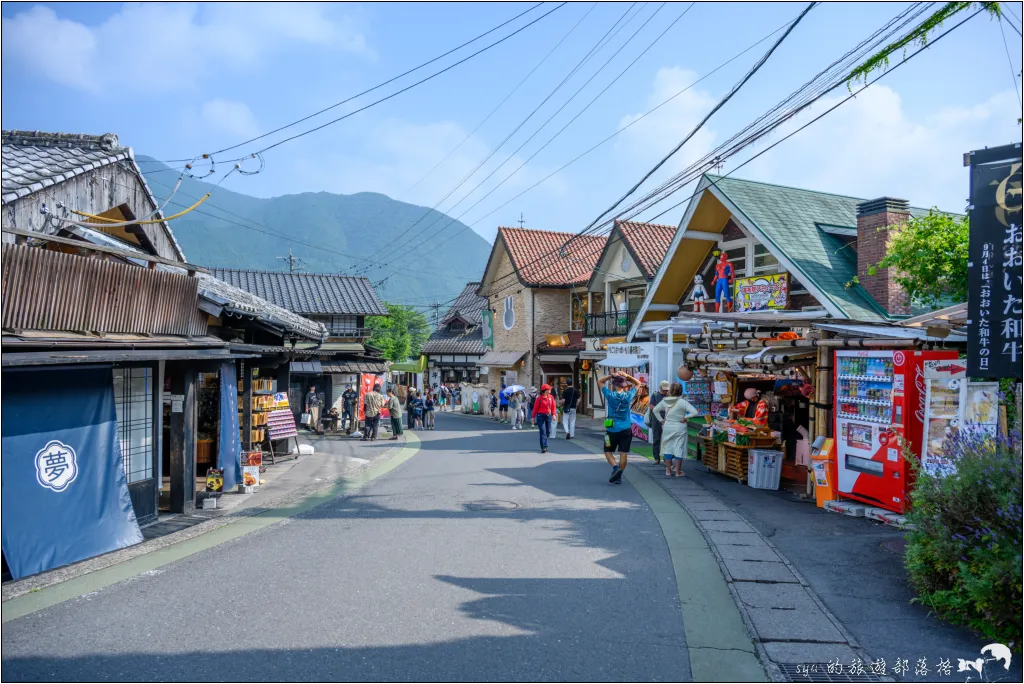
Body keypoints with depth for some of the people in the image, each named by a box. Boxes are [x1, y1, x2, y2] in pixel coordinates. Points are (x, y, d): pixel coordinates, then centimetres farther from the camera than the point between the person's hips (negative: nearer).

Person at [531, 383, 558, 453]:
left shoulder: (551, 397, 4)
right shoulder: (539, 398, -9)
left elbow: (553, 406, 6)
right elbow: (535, 408, -6)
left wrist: (553, 414, -6)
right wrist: (533, 417, -4)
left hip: (548, 416, 5)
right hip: (541, 416, -5)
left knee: (548, 431, 11)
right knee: (543, 432, -8)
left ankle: (544, 445, 30)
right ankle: (544, 447, -8)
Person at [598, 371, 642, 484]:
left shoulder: (610, 395, -8)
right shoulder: (628, 395, -4)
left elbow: (600, 382, 5)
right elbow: (638, 383, 12)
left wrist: (611, 375, -5)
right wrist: (627, 376, -1)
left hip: (612, 429, -1)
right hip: (626, 429, 1)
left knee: (608, 451, 12)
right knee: (623, 453, 5)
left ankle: (615, 467, -12)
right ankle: (618, 477, 5)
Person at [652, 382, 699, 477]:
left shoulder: (664, 401, -2)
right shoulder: (682, 402, -15)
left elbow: (654, 410, 10)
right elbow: (694, 412, -21)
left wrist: (661, 420, 13)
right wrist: (685, 417, -10)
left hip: (667, 427, 4)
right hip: (679, 428, -3)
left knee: (668, 448, 11)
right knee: (679, 449, 5)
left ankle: (668, 471, 16)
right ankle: (678, 472, 10)